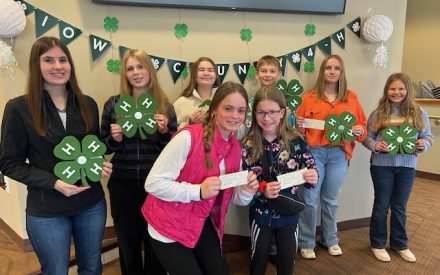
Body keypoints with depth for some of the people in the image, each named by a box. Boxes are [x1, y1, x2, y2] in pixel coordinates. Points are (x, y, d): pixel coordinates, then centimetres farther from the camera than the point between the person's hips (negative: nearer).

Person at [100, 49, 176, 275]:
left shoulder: (164, 105, -1)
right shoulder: (113, 104, -1)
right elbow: (103, 147, 6)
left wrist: (164, 132, -16)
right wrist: (114, 139, -14)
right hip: (123, 184, 1)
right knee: (127, 243, 15)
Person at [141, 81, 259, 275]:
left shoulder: (235, 148, -2)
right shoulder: (188, 137, -22)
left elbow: (237, 199, 7)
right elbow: (153, 183, -22)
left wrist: (247, 191, -16)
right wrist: (198, 191, -30)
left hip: (201, 223, 6)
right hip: (169, 225, -6)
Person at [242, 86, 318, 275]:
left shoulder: (296, 140, -10)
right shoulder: (248, 144, -13)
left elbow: (310, 169, -4)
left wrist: (313, 177, -25)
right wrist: (261, 189, -28)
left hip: (289, 213, 1)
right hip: (261, 214, 0)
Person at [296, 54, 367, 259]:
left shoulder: (351, 97, 7)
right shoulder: (309, 97, 2)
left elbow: (362, 126, 10)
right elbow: (301, 127, 5)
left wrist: (360, 131, -11)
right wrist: (298, 125, -17)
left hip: (339, 154, 2)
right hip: (314, 152, -2)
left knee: (330, 200, 14)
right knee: (309, 199, 0)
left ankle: (330, 240, 31)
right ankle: (306, 243, 16)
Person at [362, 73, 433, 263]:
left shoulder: (418, 113, 2)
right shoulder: (378, 113, -2)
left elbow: (428, 137, 7)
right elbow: (367, 136, 1)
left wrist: (423, 144, -14)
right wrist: (375, 145, -19)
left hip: (407, 166, 2)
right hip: (382, 165, -1)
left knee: (399, 207, 15)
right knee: (381, 206, 9)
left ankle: (400, 244, 33)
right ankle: (378, 244, 25)